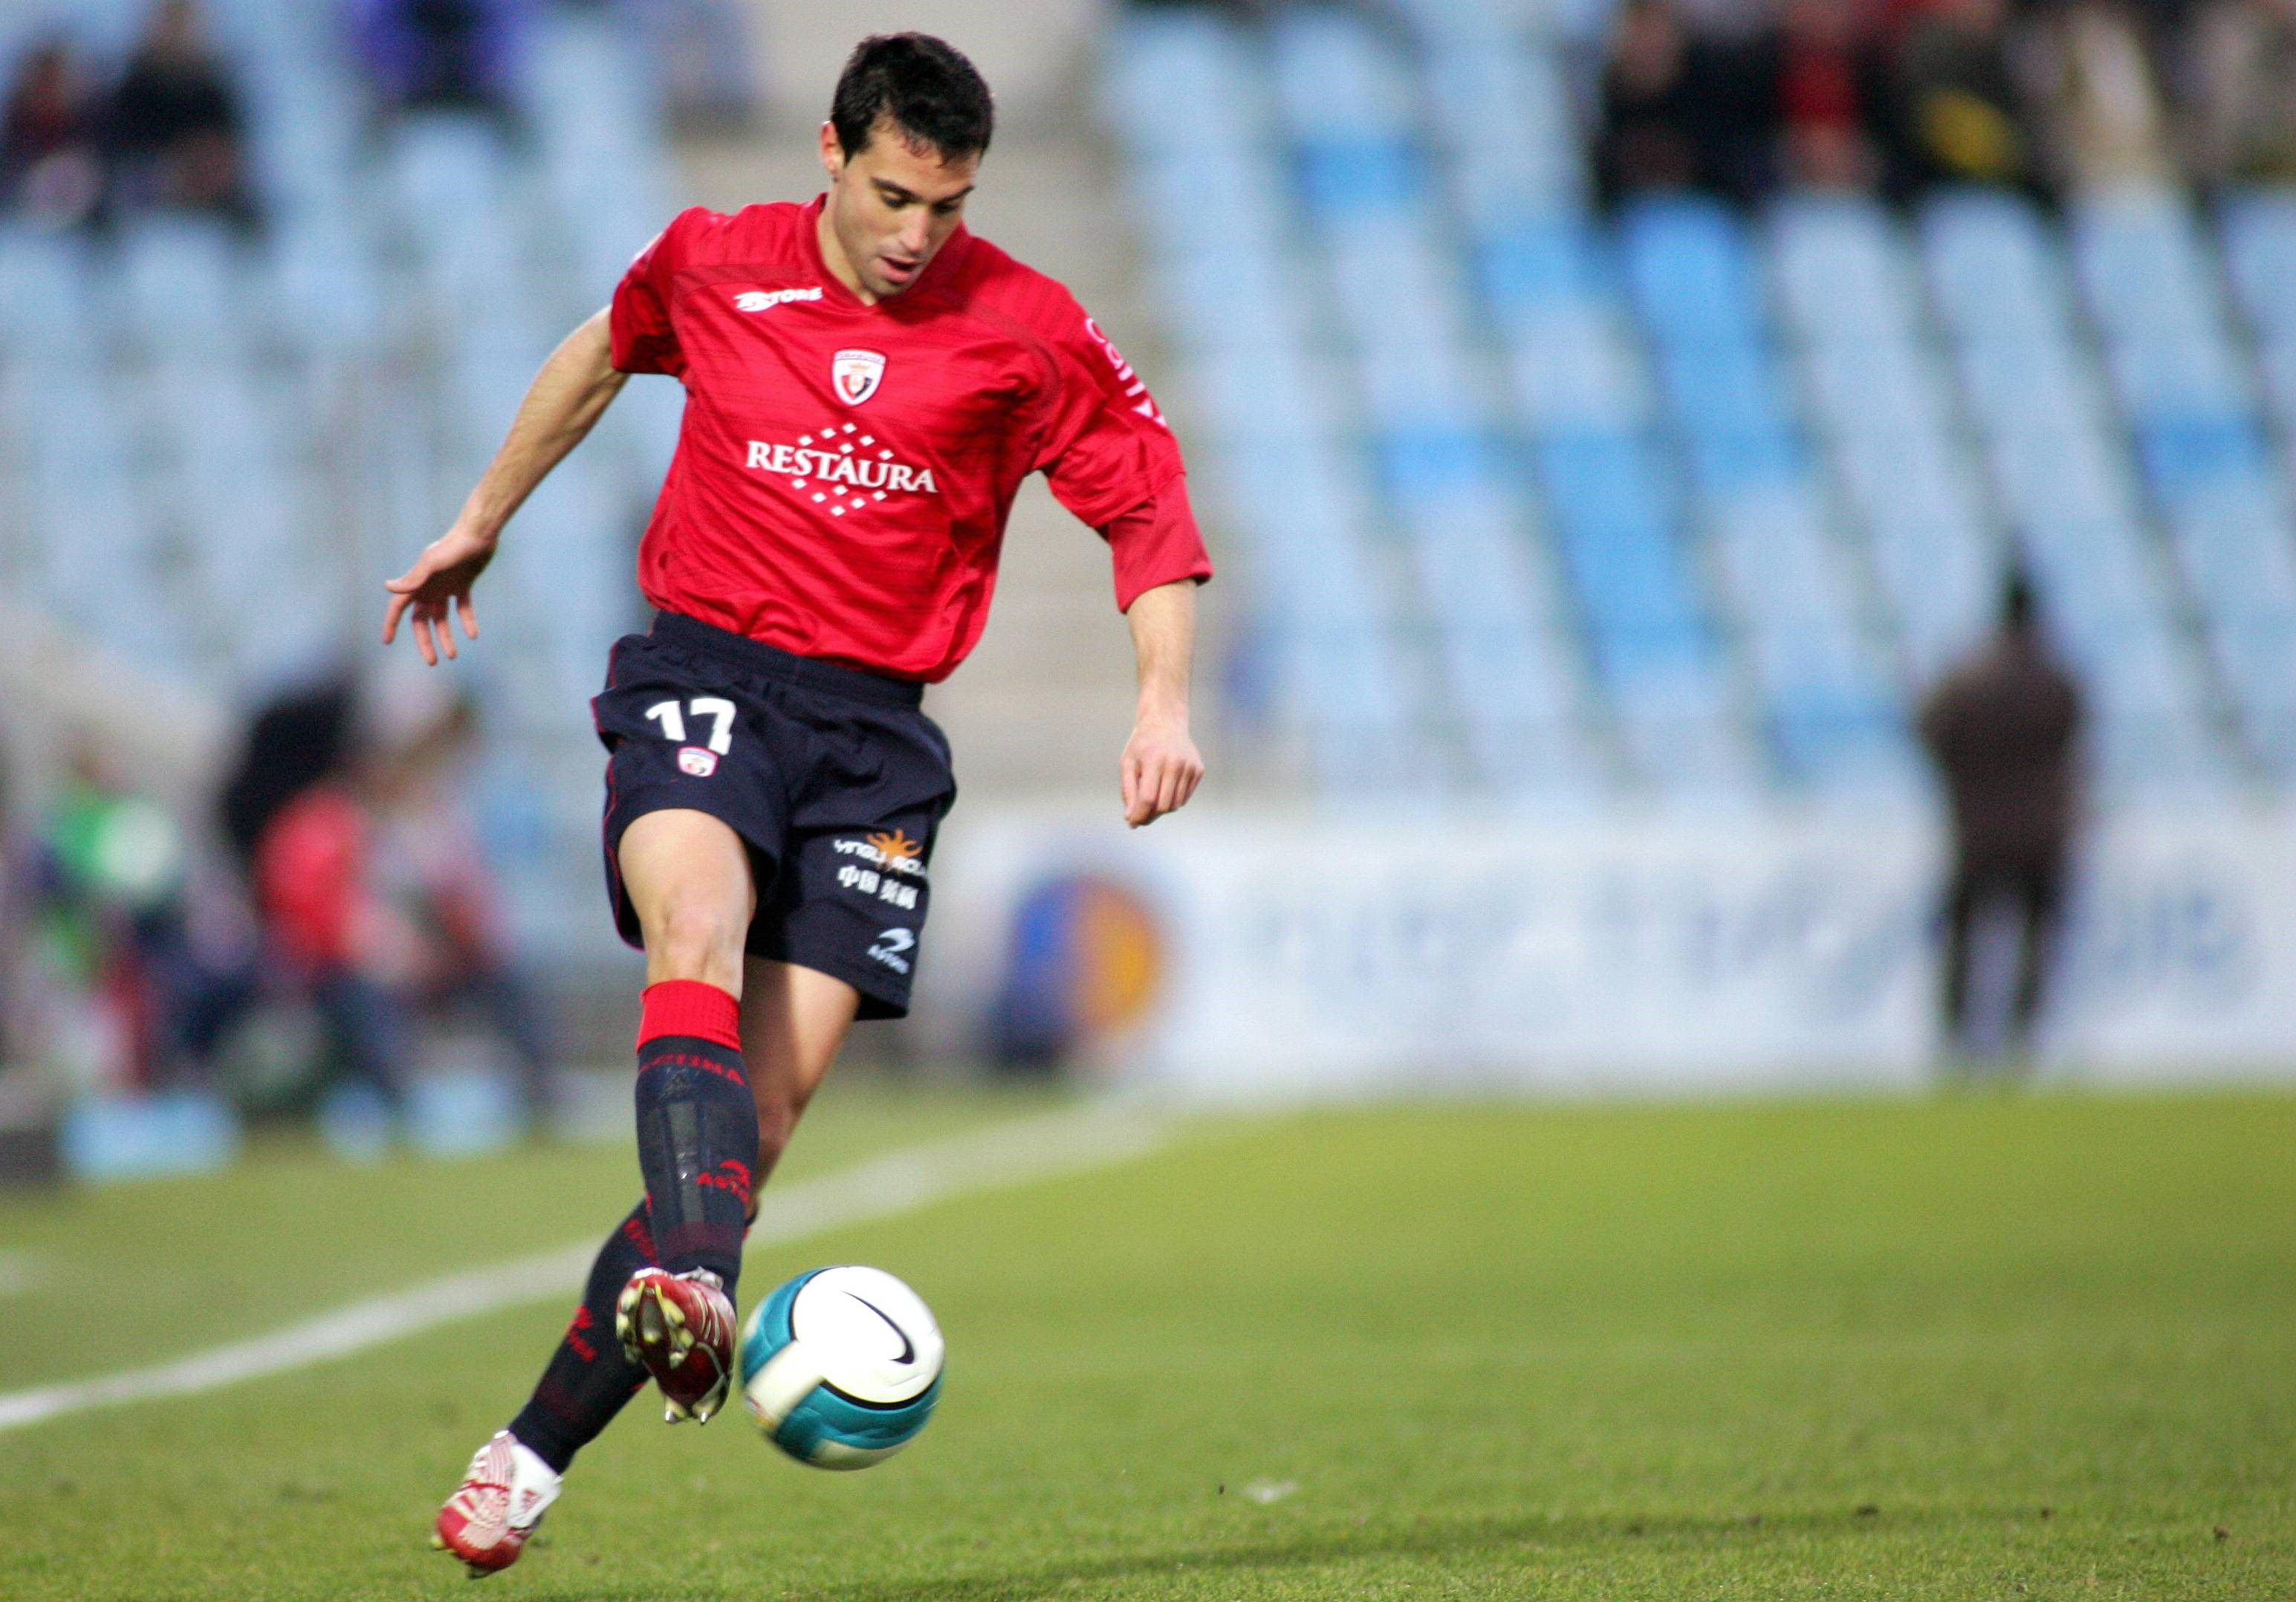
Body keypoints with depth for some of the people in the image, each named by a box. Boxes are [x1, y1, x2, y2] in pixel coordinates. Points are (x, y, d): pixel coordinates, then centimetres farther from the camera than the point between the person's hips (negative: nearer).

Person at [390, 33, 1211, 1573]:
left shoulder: (1029, 332, 0)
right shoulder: (712, 263, 4)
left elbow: (1150, 510, 8)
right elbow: (604, 352, 25)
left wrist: (1168, 700, -7)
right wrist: (484, 519, 34)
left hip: (874, 724, 0)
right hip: (703, 671, 0)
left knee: (766, 1113, -9)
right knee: (698, 936, -33)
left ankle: (535, 1452, -2)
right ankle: (692, 1290, -54)